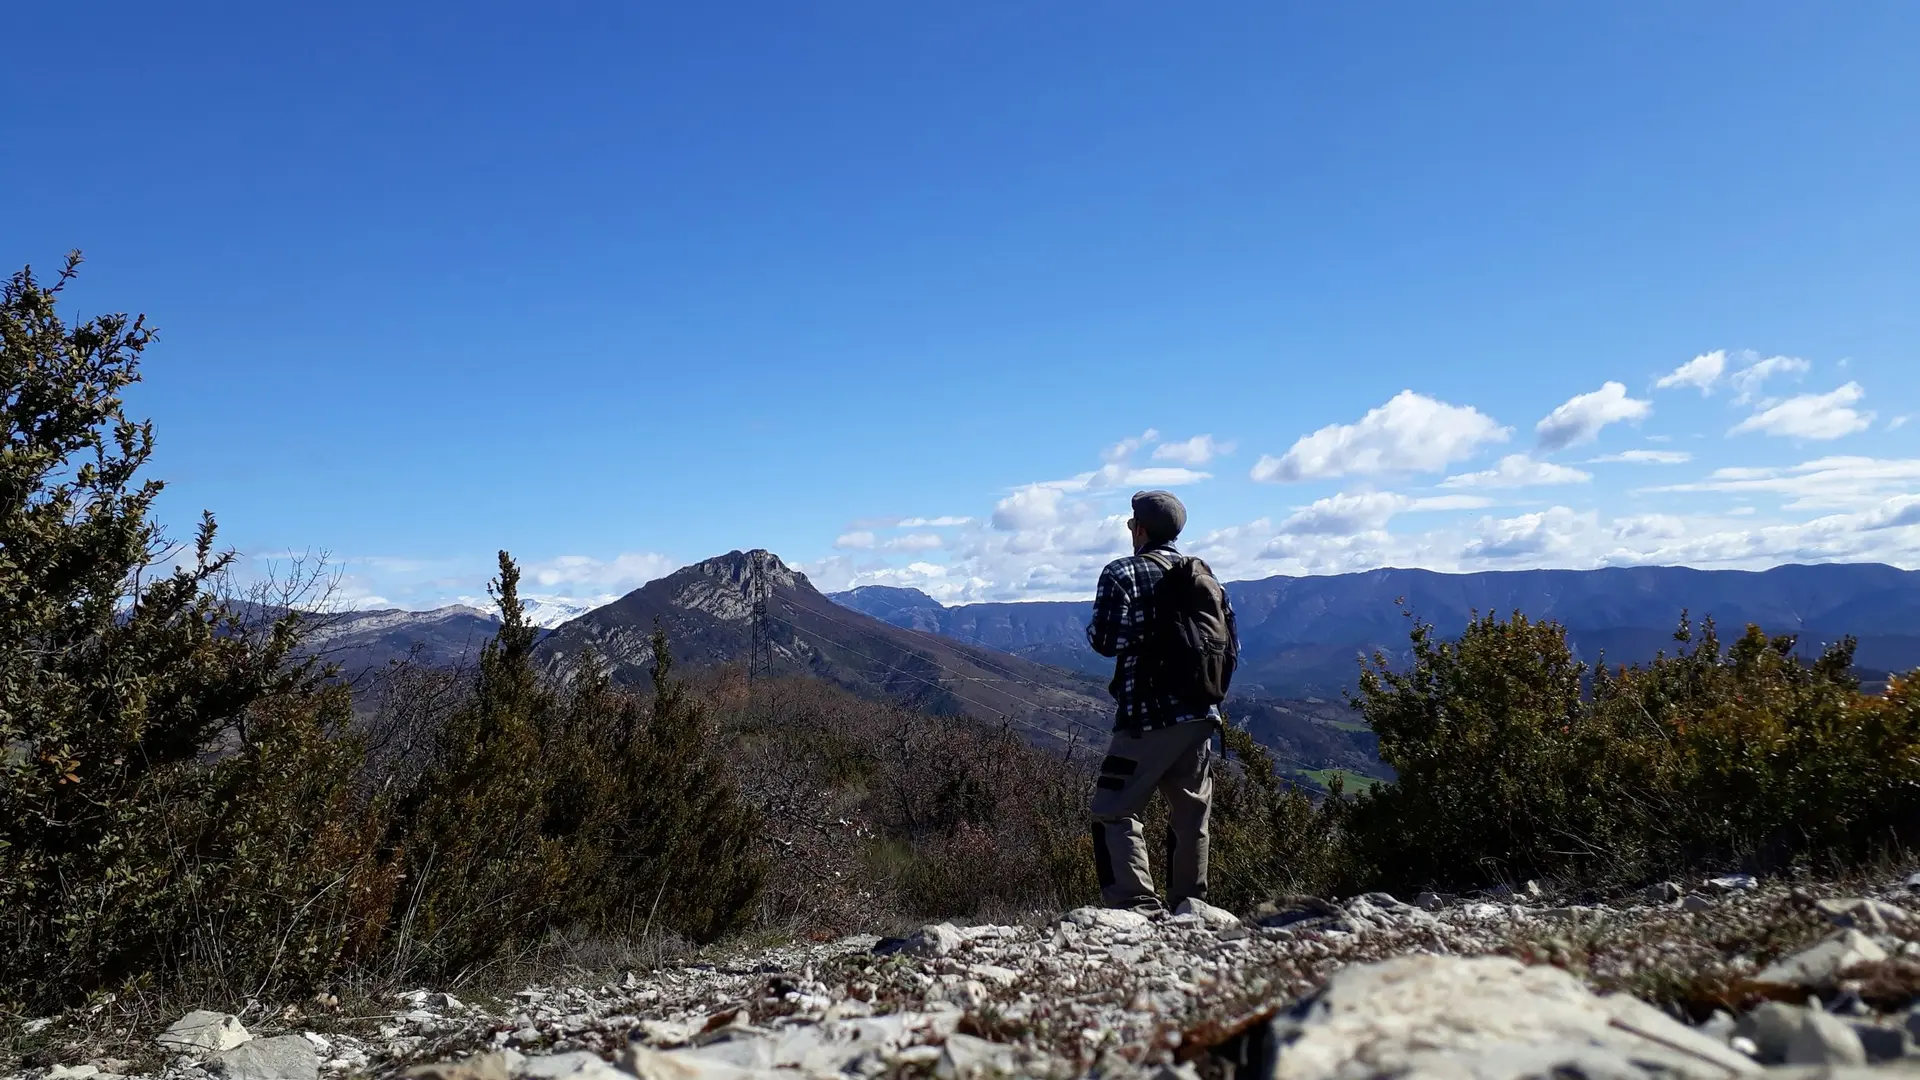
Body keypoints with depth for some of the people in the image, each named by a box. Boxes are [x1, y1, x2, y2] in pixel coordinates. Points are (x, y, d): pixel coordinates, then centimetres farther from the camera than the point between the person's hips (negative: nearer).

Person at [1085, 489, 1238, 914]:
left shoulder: (1123, 573, -6)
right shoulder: (1205, 575, 12)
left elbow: (1105, 640, -13)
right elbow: (1231, 644, 13)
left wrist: (1094, 629, 10)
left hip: (1147, 717, -6)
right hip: (1200, 716, 6)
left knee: (1114, 810, -2)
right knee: (1191, 815, 15)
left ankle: (1136, 904, -12)